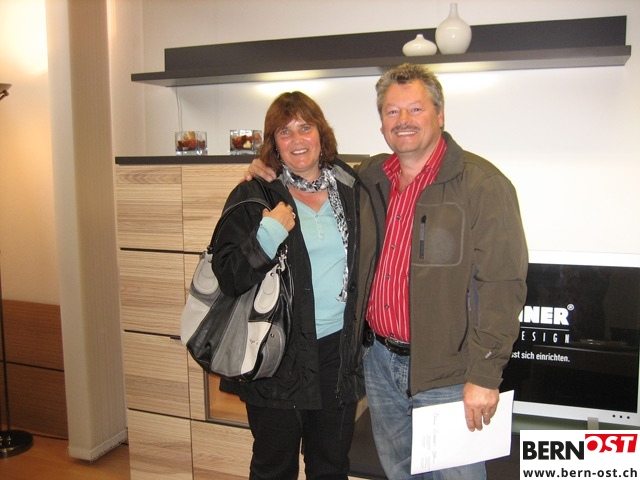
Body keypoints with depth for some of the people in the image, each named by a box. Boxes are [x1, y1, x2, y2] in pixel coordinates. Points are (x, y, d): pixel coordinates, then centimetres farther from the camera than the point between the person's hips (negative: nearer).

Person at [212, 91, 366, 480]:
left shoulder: (350, 188, 4)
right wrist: (267, 237, -26)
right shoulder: (252, 196, -7)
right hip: (278, 353, -3)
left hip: (339, 350, 3)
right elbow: (228, 278, -11)